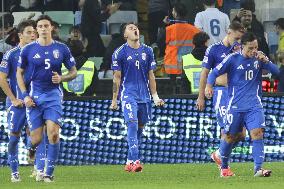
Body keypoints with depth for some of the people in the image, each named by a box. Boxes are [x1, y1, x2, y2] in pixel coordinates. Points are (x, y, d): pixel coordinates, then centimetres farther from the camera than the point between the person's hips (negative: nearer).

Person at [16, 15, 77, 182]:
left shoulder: (62, 49, 2)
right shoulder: (28, 49, 2)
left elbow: (74, 72, 10)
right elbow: (19, 73, 10)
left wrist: (61, 78, -11)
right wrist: (25, 95, -1)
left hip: (53, 95, 0)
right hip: (34, 97, 0)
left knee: (53, 133, -16)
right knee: (36, 139, -3)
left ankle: (49, 173, -9)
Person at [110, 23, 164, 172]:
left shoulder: (147, 51, 10)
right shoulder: (120, 53, 0)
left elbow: (150, 76, 13)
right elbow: (117, 78, 1)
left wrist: (155, 96, 8)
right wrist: (114, 100, -1)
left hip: (144, 96, 4)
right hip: (128, 94, -4)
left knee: (140, 128, 7)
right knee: (132, 125, -17)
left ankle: (130, 161, 17)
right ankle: (135, 161, -22)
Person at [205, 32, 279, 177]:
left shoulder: (259, 58, 4)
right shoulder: (232, 59, -6)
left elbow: (276, 71, 1)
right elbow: (214, 72, -3)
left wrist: (265, 61, -17)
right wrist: (209, 86, -22)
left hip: (254, 105, 1)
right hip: (235, 104, -1)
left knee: (257, 133, -16)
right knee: (230, 136, 7)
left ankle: (258, 168, -21)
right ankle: (224, 166, 30)